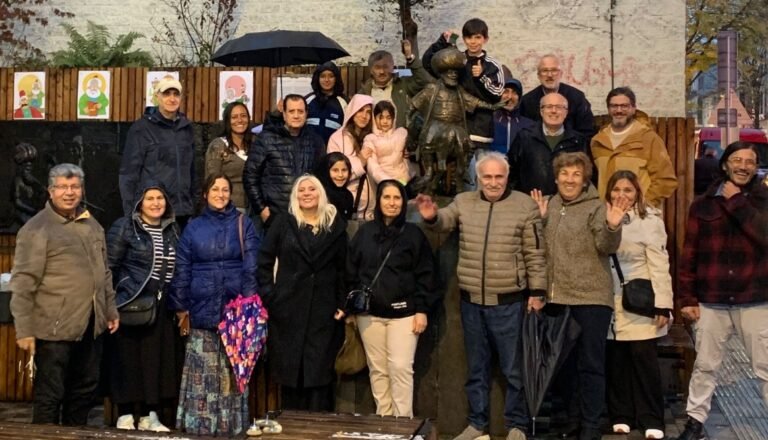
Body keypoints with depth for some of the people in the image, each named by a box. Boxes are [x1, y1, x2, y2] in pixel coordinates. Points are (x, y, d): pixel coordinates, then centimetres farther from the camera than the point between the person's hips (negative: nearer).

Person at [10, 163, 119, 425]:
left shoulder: (91, 225, 12)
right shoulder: (36, 229, -10)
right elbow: (23, 283, -13)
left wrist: (111, 309, 19)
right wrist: (24, 330, -16)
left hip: (90, 326, 7)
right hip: (55, 328, -7)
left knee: (85, 389, 16)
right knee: (50, 393, 2)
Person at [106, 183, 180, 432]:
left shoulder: (173, 230, 12)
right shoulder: (124, 227, -2)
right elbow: (110, 266, -5)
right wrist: (111, 302, -10)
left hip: (162, 309, 4)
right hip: (132, 306, -4)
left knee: (158, 359, 4)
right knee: (129, 358, -1)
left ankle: (149, 416, 13)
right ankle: (125, 414, 8)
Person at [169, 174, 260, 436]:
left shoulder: (243, 224, 5)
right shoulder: (193, 227, 8)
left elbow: (251, 266, -2)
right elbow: (182, 269, 7)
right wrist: (181, 308, 3)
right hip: (202, 308, 1)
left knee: (231, 368, 3)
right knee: (202, 368, 2)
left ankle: (230, 421, 11)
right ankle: (199, 421, 11)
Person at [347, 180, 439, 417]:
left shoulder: (414, 234, 0)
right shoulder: (365, 232, 7)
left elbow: (425, 274, -1)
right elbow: (351, 270, 10)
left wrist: (422, 309, -7)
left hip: (403, 312, -3)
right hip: (369, 312, 3)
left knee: (401, 368, -7)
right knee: (377, 369, 8)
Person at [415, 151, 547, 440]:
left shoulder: (525, 206, -5)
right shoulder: (464, 201, 6)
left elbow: (535, 254, -4)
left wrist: (536, 291, -6)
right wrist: (431, 216, -25)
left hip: (509, 302, -3)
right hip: (471, 301, 4)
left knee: (513, 368, 7)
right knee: (476, 367, 15)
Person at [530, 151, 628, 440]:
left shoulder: (596, 207, -4)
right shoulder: (550, 205, 12)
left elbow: (606, 247, -13)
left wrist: (612, 227, -31)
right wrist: (540, 219, 3)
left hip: (590, 298, -6)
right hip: (556, 297, 6)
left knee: (590, 362, 0)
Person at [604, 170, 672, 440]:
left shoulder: (650, 220, -5)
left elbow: (659, 265, -9)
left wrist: (663, 304, -14)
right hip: (610, 302, 4)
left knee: (644, 360, -4)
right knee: (615, 361, 6)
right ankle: (620, 416, 17)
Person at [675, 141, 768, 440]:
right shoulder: (703, 204, 4)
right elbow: (689, 254, 3)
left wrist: (736, 201, -12)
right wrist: (686, 298, -1)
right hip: (710, 302, 1)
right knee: (704, 366, 10)